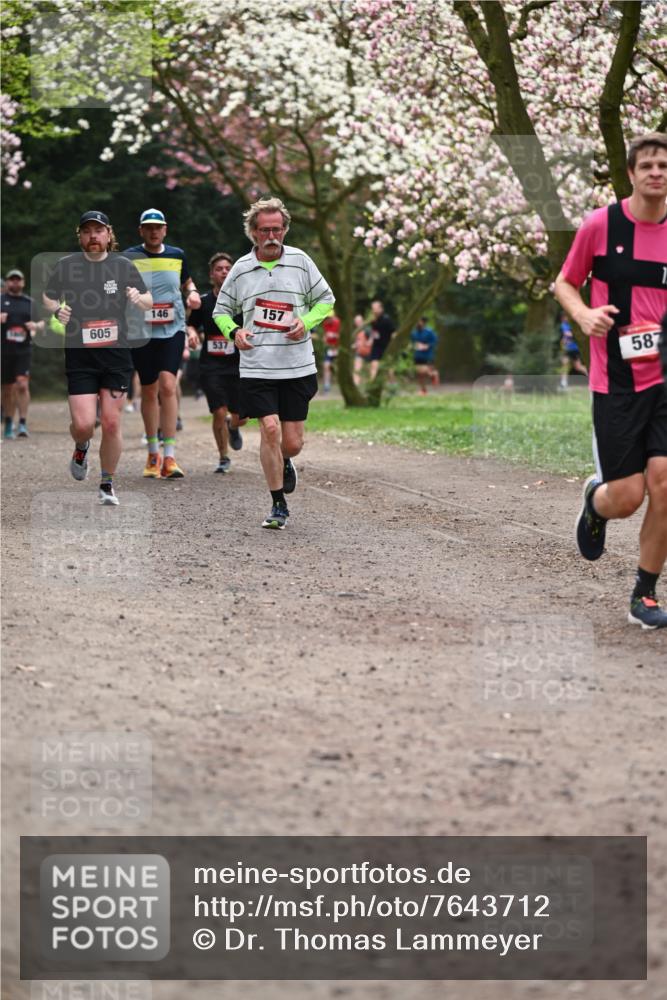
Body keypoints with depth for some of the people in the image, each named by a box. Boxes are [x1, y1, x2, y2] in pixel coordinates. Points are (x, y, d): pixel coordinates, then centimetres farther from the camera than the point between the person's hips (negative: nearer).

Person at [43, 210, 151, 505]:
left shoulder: (123, 266, 4)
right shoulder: (66, 265, 1)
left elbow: (149, 301, 14)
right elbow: (47, 297, 14)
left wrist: (139, 298, -9)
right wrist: (56, 309, -8)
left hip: (116, 353, 1)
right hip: (79, 355, -1)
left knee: (111, 424, -2)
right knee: (83, 424, -11)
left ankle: (107, 484, 16)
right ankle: (81, 448, 27)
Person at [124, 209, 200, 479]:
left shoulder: (177, 255, 7)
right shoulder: (129, 257, 0)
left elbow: (186, 282, 24)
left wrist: (192, 292, 3)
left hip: (172, 330, 0)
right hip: (141, 332, 0)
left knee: (167, 385, -16)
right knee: (149, 391, 7)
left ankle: (170, 457, -17)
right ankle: (153, 454, 23)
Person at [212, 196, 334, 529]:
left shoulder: (300, 261, 3)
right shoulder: (240, 269, 4)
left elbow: (326, 300, 11)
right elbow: (221, 310, 16)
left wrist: (306, 322, -7)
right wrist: (234, 331, -4)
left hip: (297, 367, 1)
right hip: (257, 367, 0)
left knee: (292, 442, 1)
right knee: (270, 429, -14)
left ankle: (284, 464, 40)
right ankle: (278, 505, -1)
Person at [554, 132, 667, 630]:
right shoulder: (601, 225, -4)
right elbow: (565, 283, 8)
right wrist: (585, 314, -12)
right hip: (617, 381, -2)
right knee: (627, 496, -3)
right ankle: (596, 500, 36)